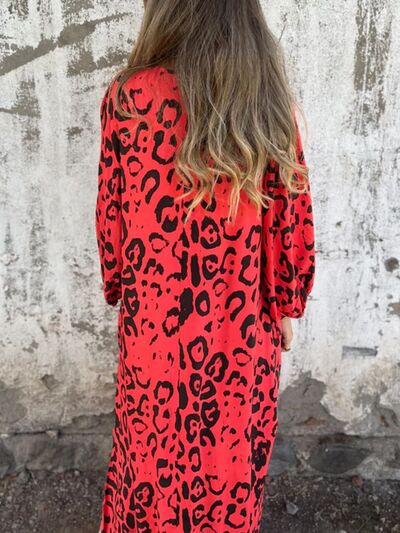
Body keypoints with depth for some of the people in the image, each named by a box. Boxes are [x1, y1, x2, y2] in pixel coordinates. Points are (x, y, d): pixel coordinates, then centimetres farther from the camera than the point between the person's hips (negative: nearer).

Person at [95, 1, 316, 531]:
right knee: (233, 446, 21)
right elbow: (292, 218, -4)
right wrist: (284, 308, 8)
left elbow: (112, 212, -3)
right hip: (244, 323, 1)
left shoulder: (130, 95, -10)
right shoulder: (271, 98, -7)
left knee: (154, 446, 21)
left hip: (155, 319, 0)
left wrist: (117, 285, 13)